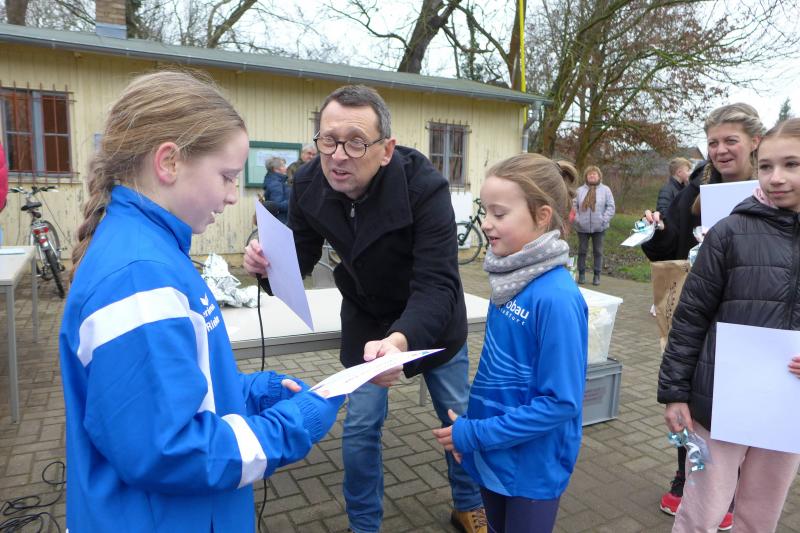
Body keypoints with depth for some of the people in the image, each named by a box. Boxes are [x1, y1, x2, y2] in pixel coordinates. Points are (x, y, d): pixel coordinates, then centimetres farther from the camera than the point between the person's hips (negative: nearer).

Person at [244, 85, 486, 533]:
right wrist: (269, 265, -33)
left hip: (433, 320, -2)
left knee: (458, 416, 14)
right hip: (366, 319, 3)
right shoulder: (309, 185, -20)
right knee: (360, 426, 7)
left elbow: (437, 284, -38)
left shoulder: (425, 186, -33)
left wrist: (401, 340, -57)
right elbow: (300, 261, -9)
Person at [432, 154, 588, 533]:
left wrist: (474, 433, -19)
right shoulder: (509, 278, -4)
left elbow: (560, 402, -24)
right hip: (493, 455, 7)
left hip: (533, 466, -7)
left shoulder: (556, 297, -26)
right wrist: (470, 426, 3)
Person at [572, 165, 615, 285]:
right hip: (582, 227, 1)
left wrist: (604, 220, -11)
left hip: (599, 227, -1)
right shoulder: (580, 190, 4)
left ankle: (597, 275, 14)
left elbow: (611, 207, -1)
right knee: (582, 251, 6)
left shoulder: (605, 190, 2)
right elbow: (574, 206, 3)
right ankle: (581, 274, 16)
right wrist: (576, 219, -9)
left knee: (598, 251, 6)